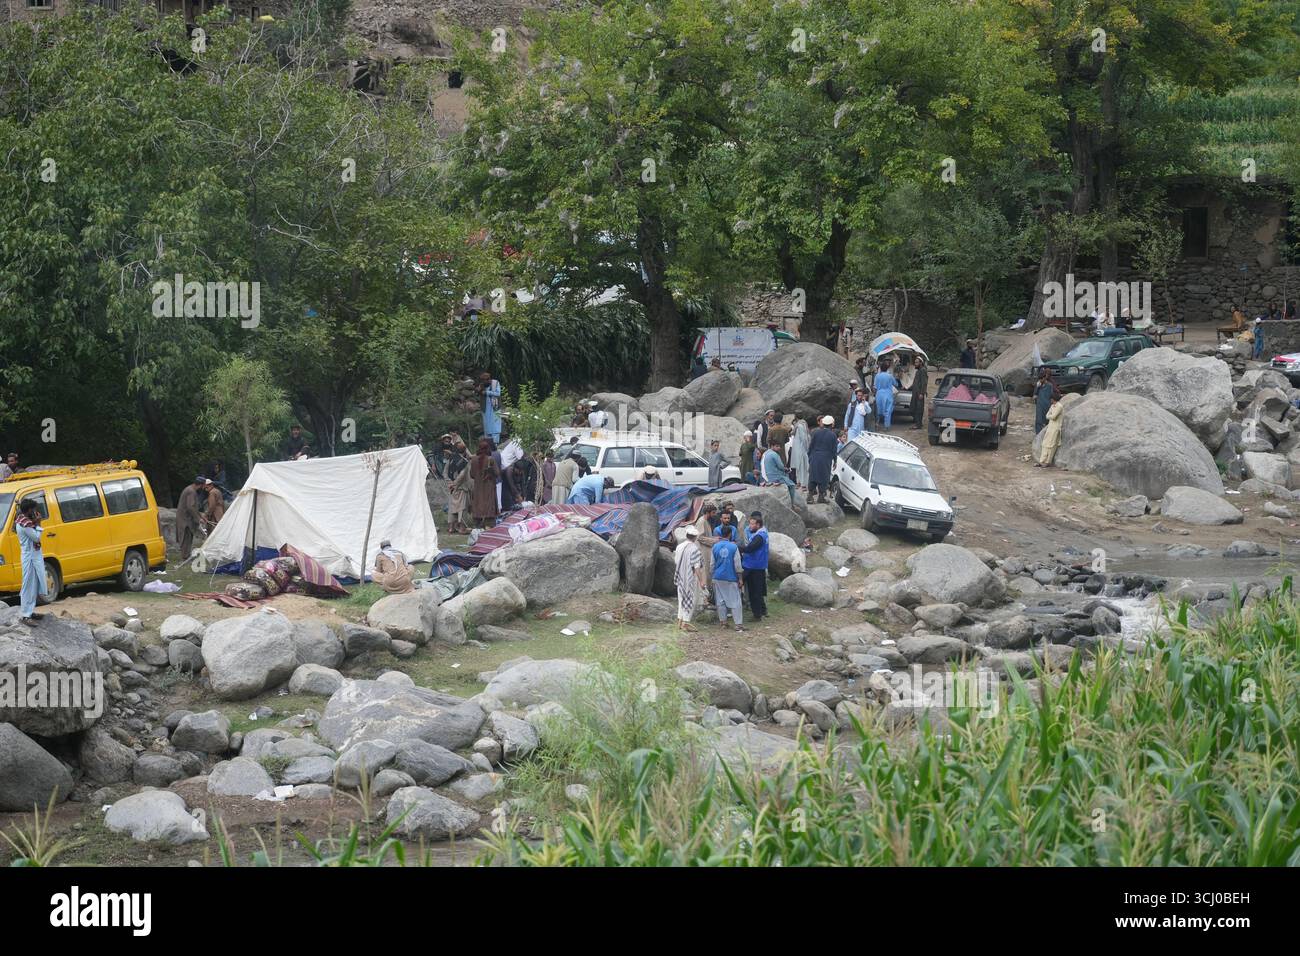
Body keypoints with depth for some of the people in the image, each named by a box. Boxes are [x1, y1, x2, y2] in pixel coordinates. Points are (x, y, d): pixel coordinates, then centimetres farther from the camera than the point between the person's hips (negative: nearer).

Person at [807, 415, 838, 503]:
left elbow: (810, 446, 2)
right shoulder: (832, 435, -6)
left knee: (813, 476, 9)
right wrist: (834, 460, 9)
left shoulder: (816, 432, -1)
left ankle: (810, 495, 7)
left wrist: (809, 456, 12)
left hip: (814, 458, 2)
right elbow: (834, 450, -2)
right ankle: (821, 495, 8)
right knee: (823, 477, 7)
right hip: (826, 459, -2)